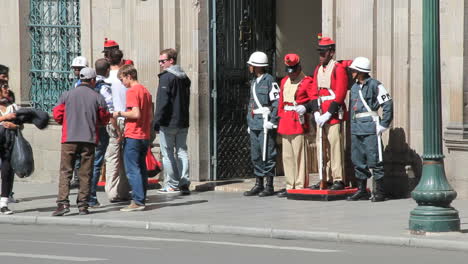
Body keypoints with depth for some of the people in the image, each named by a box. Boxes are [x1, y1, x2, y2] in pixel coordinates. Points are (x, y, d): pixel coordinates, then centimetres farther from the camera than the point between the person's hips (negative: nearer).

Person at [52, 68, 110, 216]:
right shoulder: (97, 98, 1)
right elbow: (104, 119, 6)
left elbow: (57, 115, 2)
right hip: (89, 140, 0)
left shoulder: (67, 95, 2)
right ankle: (83, 205, 6)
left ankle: (63, 203, -12)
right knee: (85, 173, 7)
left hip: (69, 139, 0)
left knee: (65, 171, 1)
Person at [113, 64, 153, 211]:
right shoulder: (145, 91, 15)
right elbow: (150, 117, 17)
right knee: (142, 169, 11)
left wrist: (120, 114, -9)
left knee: (132, 170, -7)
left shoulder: (132, 91, -12)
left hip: (133, 136, -9)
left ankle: (137, 201, -12)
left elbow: (136, 114, -21)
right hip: (145, 136, 9)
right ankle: (142, 200, 12)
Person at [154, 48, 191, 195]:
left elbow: (162, 102, -17)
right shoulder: (184, 77, 14)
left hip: (168, 122, -8)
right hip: (183, 122, 8)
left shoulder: (166, 77, -12)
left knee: (168, 154, -1)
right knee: (182, 151, 8)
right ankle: (184, 183, 4)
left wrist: (157, 122, -13)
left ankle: (172, 184, -1)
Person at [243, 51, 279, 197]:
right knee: (255, 155, 10)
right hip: (254, 123, 9)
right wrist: (249, 122, 20)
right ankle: (258, 184, 16)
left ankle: (269, 186, -2)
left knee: (267, 154, -6)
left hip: (266, 124, -9)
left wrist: (271, 121, -16)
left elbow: (277, 101, -12)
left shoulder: (269, 80, -8)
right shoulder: (254, 82, 19)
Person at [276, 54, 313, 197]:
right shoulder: (284, 81, 17)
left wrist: (305, 108, -19)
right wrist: (281, 117, 16)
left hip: (298, 121, -7)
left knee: (299, 155, -6)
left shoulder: (306, 82, -4)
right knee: (287, 156, 9)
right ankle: (290, 186, 15)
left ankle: (300, 187, -3)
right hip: (286, 121, 7)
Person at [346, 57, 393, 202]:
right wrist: (352, 126, 17)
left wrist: (383, 125, -12)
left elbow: (387, 105, -10)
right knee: (358, 160, 9)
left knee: (374, 160, -6)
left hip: (371, 129, -8)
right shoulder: (354, 87, 16)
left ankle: (380, 192, 0)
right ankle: (362, 190, 17)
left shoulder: (375, 85, -8)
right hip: (356, 129, 8)